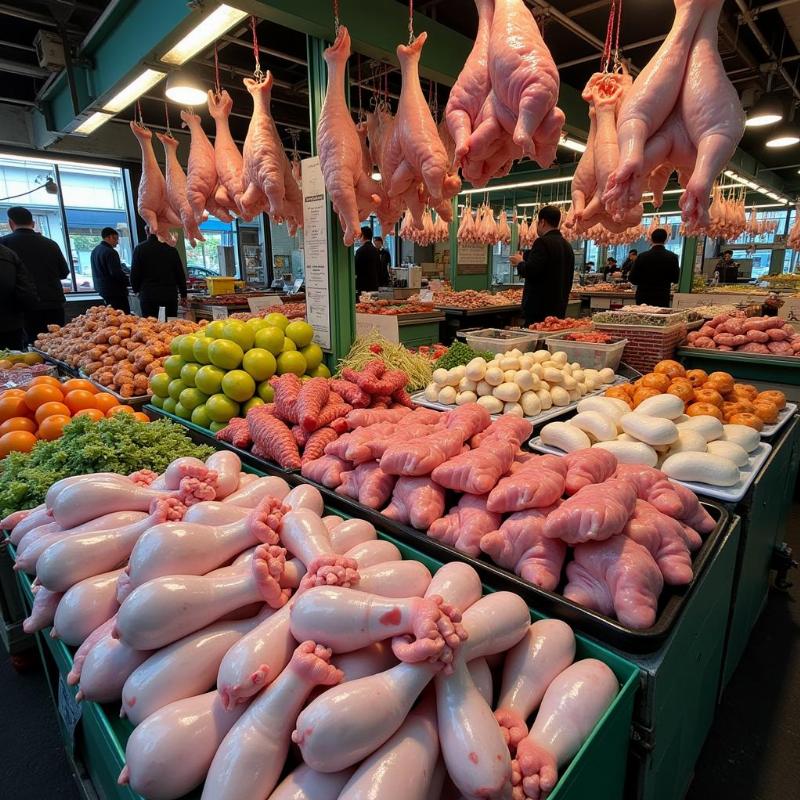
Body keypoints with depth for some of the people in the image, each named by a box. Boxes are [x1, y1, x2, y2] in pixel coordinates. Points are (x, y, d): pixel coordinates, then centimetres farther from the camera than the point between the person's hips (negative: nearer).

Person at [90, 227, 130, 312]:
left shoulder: (94, 251, 14)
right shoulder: (110, 252, -16)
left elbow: (96, 272, 20)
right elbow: (116, 273, -21)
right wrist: (129, 281, -9)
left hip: (101, 288, 10)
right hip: (114, 290, -10)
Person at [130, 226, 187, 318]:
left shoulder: (139, 249, -1)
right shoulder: (171, 249, 2)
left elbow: (134, 274, 2)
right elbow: (180, 274, 6)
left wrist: (136, 290, 19)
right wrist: (183, 295, 15)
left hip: (148, 295, -1)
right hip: (170, 295, 1)